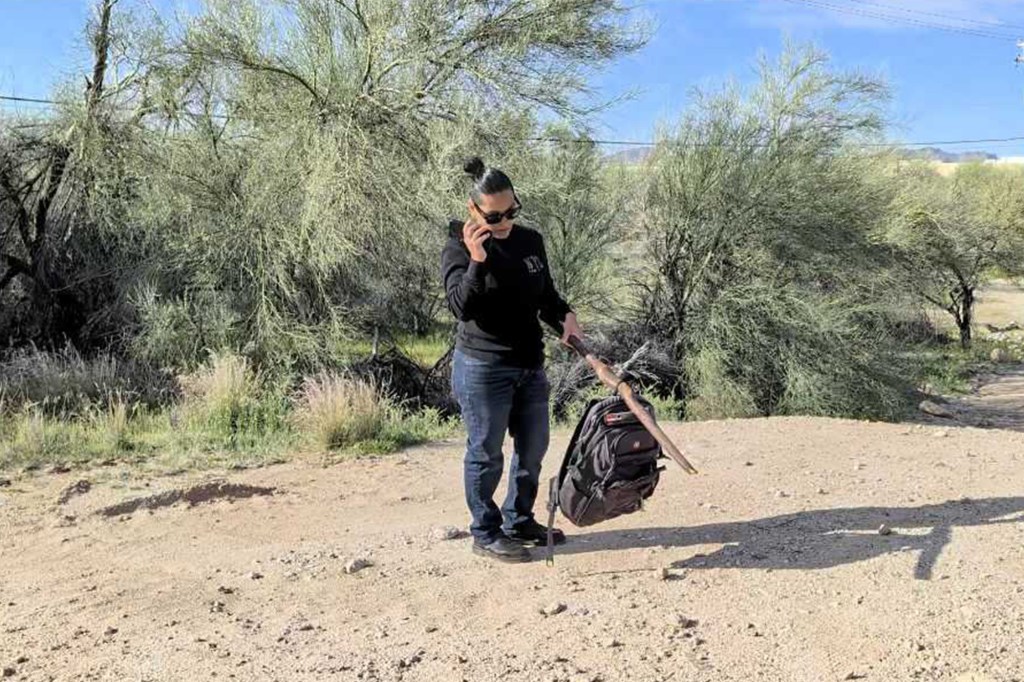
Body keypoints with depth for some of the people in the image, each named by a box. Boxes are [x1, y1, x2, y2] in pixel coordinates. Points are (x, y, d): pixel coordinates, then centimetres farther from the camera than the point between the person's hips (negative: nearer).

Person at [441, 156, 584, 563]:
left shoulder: (530, 241, 6)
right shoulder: (460, 249, -10)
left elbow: (545, 294, 17)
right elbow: (460, 307, -22)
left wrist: (564, 316, -2)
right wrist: (476, 261, -34)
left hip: (530, 366, 7)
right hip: (482, 369, -6)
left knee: (533, 448, 16)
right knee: (486, 453, 4)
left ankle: (520, 522, 34)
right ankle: (485, 534, 19)